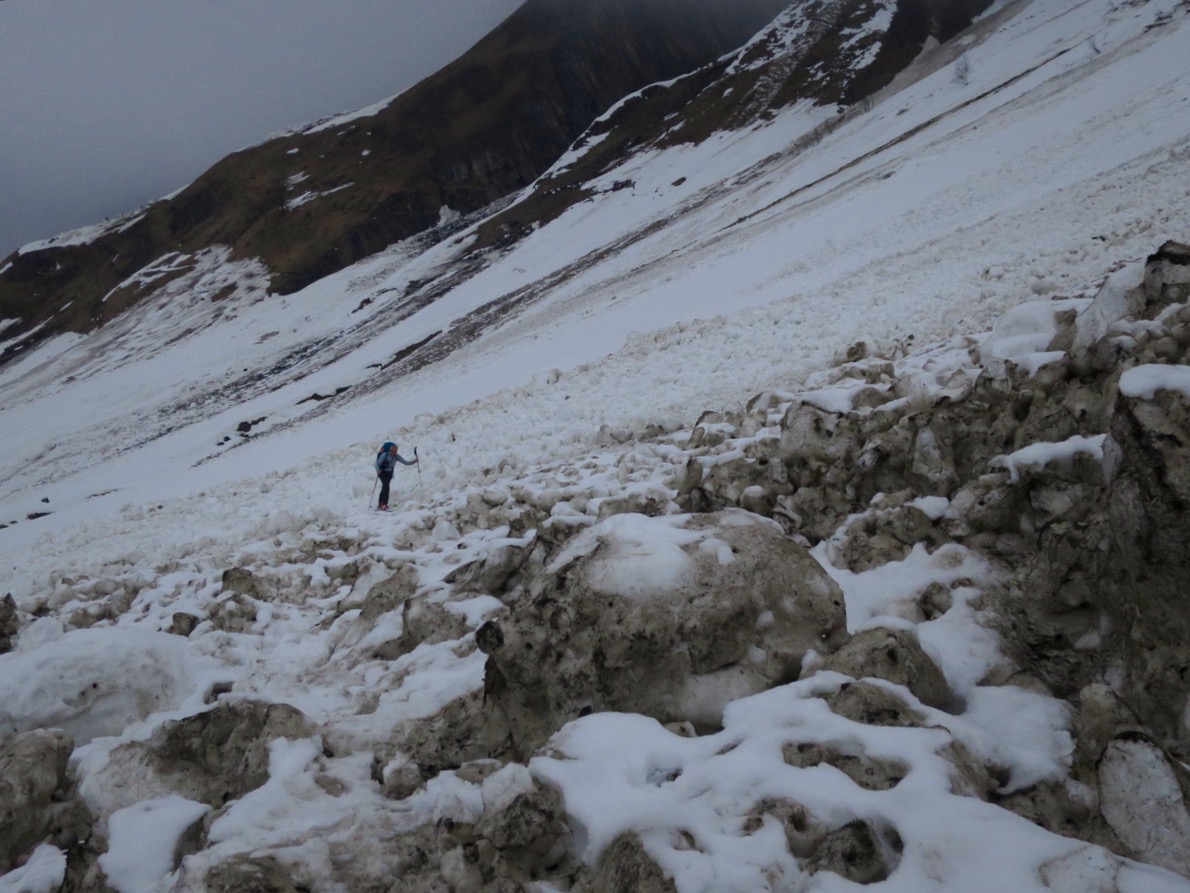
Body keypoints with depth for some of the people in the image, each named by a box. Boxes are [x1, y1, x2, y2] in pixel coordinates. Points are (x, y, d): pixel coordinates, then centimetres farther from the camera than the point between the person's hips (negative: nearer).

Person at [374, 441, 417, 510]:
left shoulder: (397, 456, -11)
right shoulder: (385, 455, -23)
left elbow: (405, 462, -11)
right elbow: (377, 463, -19)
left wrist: (414, 461, -25)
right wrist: (378, 470, -38)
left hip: (389, 473, 5)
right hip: (382, 472, -5)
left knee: (384, 488, 9)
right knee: (386, 486, -23)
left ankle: (380, 504, 18)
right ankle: (384, 504, -25)